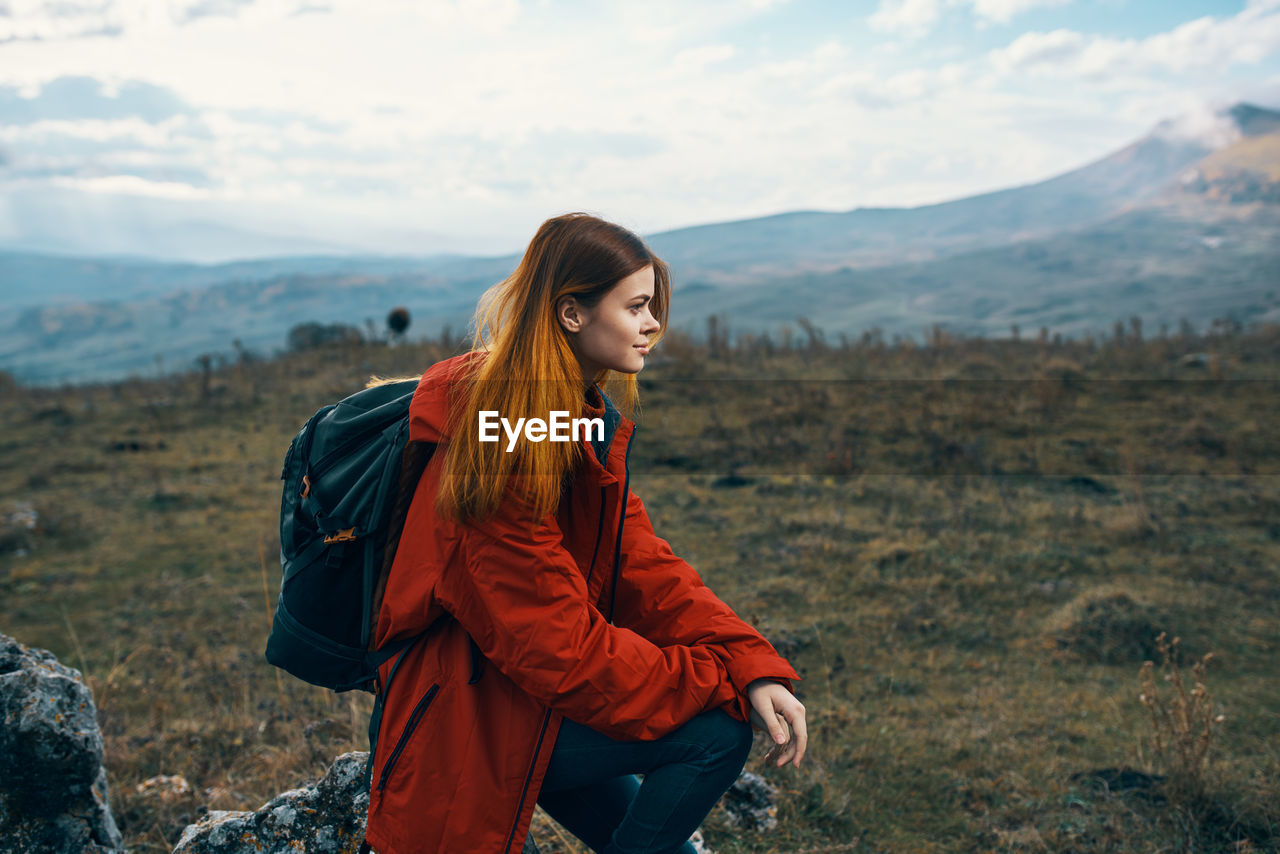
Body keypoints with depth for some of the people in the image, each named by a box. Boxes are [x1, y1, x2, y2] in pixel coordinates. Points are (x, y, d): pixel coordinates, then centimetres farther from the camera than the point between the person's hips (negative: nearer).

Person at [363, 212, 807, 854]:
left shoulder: (588, 419, 4)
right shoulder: (504, 450, -25)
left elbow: (641, 563, -2)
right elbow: (560, 647, -26)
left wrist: (754, 667, -14)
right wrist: (721, 685, -21)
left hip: (519, 692, 10)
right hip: (461, 723, -9)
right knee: (715, 734, -17)